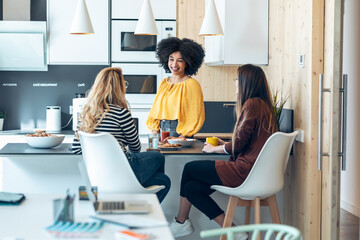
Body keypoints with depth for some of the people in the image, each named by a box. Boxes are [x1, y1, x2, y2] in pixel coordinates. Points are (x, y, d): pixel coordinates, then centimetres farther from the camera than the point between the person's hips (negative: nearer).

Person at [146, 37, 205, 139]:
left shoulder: (192, 85, -1)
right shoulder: (164, 83, 16)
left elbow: (196, 117, -4)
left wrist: (182, 137, -12)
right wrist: (155, 131, 7)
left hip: (180, 134, -5)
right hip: (161, 131, 5)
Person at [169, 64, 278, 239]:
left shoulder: (251, 104, -13)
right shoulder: (262, 104, 17)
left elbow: (239, 144, -13)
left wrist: (214, 149, 3)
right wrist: (224, 144, 20)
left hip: (245, 171, -9)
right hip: (254, 171, 9)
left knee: (190, 168, 5)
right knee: (191, 188, 7)